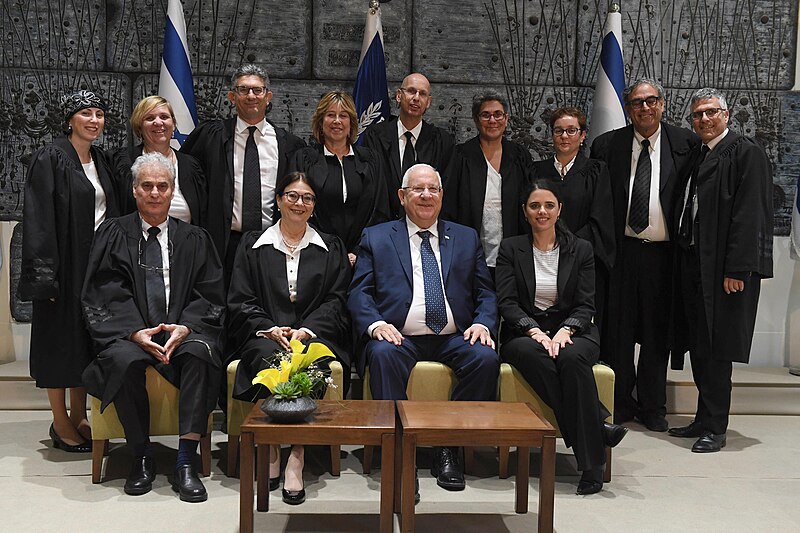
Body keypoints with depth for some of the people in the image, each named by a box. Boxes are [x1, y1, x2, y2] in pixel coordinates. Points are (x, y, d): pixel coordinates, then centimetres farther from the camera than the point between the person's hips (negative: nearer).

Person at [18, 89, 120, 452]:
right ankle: (61, 424, 12)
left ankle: (79, 417, 21)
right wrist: (45, 274, -20)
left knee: (88, 340, 11)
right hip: (65, 262, -7)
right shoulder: (51, 159, -8)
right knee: (61, 339, 1)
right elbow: (39, 218, -14)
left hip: (96, 261, 7)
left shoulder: (99, 160, 13)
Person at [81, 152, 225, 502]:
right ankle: (142, 457, -16)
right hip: (128, 333, 0)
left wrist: (184, 328, -14)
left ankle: (185, 462, -29)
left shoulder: (194, 239, 16)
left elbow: (209, 296, 7)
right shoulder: (113, 234, 13)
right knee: (124, 360, -34)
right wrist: (135, 332, -16)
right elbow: (107, 296, 2)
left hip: (184, 332, 1)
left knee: (199, 353, -33)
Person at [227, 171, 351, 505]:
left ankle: (296, 459, -33)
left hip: (315, 335, 0)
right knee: (269, 357, -35)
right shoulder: (253, 245, 17)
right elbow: (240, 301, 8)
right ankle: (269, 452, -24)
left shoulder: (331, 248, 19)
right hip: (263, 335, 0)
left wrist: (306, 330, -11)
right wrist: (270, 329, -10)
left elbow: (335, 301, 8)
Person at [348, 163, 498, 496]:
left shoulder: (466, 238, 20)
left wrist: (483, 323, -6)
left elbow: (486, 293, 15)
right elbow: (359, 293, 5)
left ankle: (449, 447, -15)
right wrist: (376, 324, -15)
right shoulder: (375, 238, 14)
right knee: (383, 354, -34)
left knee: (486, 358, -27)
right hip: (400, 336, -2)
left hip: (454, 337, 2)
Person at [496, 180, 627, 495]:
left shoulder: (581, 250, 10)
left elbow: (586, 305, 4)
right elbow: (506, 302, -1)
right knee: (531, 353, -37)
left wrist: (564, 331, -17)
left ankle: (592, 463, -31)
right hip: (524, 334, 0)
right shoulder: (511, 249, 7)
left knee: (572, 357, -35)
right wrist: (534, 330, -19)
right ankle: (597, 429, -31)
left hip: (570, 331, 0)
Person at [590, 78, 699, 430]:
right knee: (617, 329, 5)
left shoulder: (685, 143, 3)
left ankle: (652, 406, 23)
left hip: (663, 252, 0)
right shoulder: (607, 145, 5)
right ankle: (619, 404, 20)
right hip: (620, 250, 0)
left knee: (657, 331, 9)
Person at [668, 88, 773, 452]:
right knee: (699, 347, 12)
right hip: (693, 265, 8)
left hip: (724, 269, -8)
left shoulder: (746, 153, -7)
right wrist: (682, 264, 10)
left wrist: (736, 269, -20)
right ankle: (704, 420, 23)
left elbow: (749, 215, -14)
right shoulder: (695, 157, 17)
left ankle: (715, 429, 8)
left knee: (715, 350, -2)